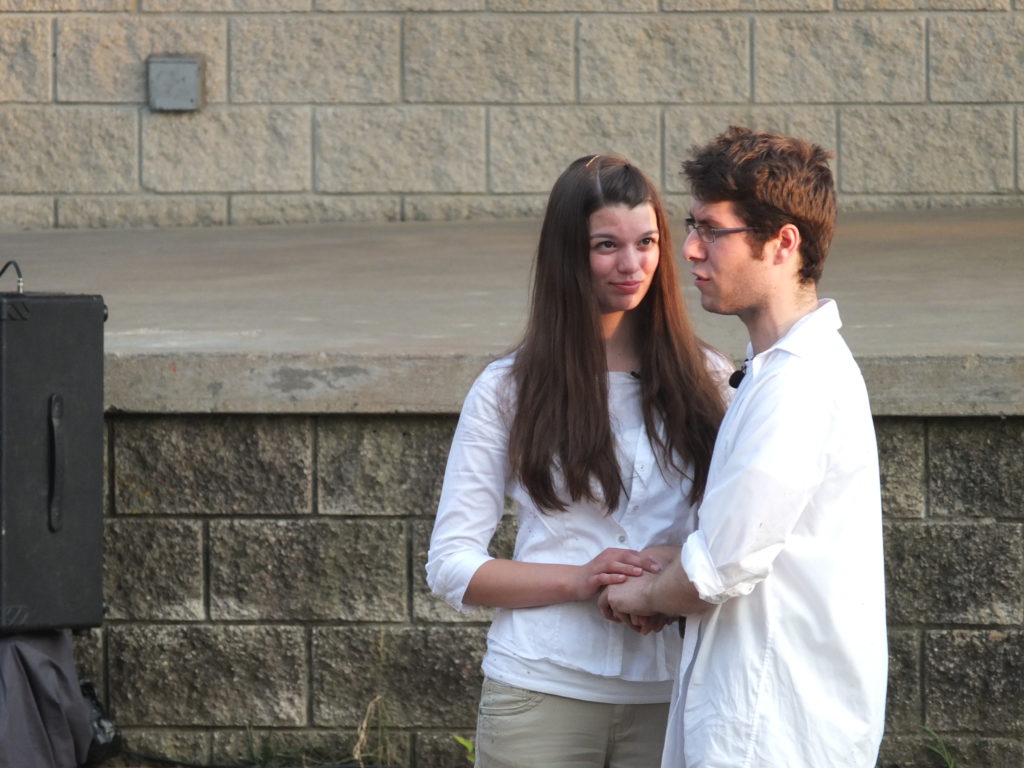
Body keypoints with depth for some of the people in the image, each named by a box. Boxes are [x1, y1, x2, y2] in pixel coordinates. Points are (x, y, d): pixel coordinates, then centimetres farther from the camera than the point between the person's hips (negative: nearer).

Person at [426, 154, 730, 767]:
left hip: (669, 693, 1)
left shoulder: (707, 382, 6)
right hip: (542, 694, -1)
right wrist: (577, 580, -15)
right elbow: (452, 567, 0)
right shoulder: (508, 390, 2)